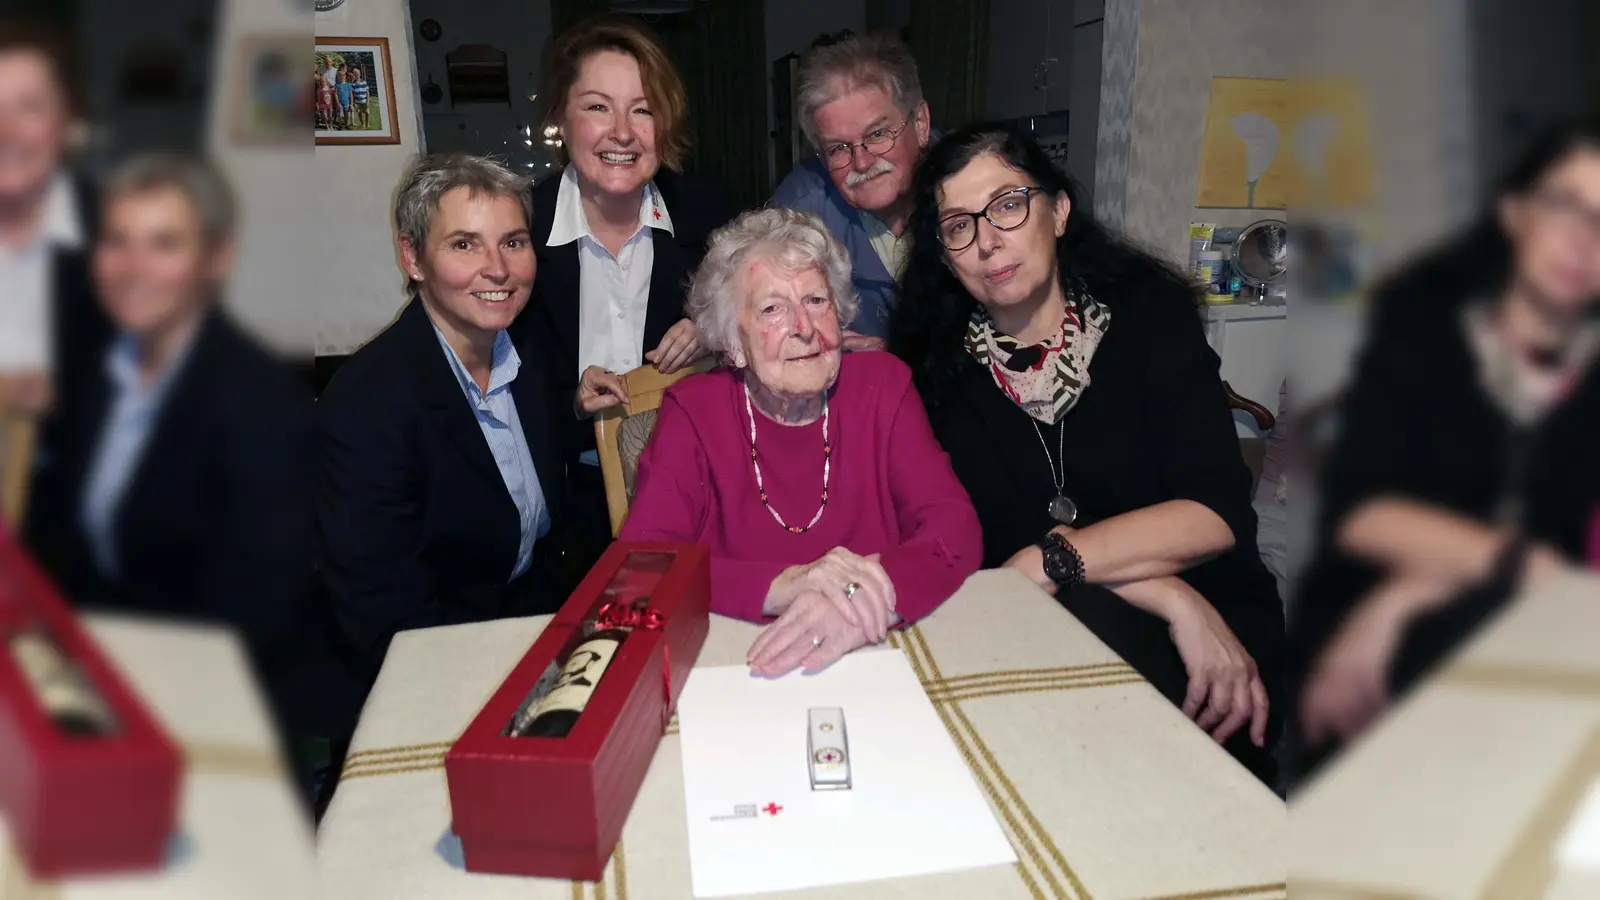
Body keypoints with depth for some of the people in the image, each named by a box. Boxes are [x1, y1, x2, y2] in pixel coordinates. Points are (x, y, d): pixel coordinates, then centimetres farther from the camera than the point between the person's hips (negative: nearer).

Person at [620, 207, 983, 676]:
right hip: (736, 672, -2)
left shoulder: (883, 385, 2)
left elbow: (955, 528, -7)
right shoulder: (693, 411, -2)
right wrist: (780, 585, -27)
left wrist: (874, 598, -27)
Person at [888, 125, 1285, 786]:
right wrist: (1167, 596, -18)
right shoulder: (938, 361, 2)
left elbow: (1219, 513, -12)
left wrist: (1052, 559, -19)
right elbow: (989, 539, -9)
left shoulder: (1150, 313, 0)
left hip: (1212, 629, -1)